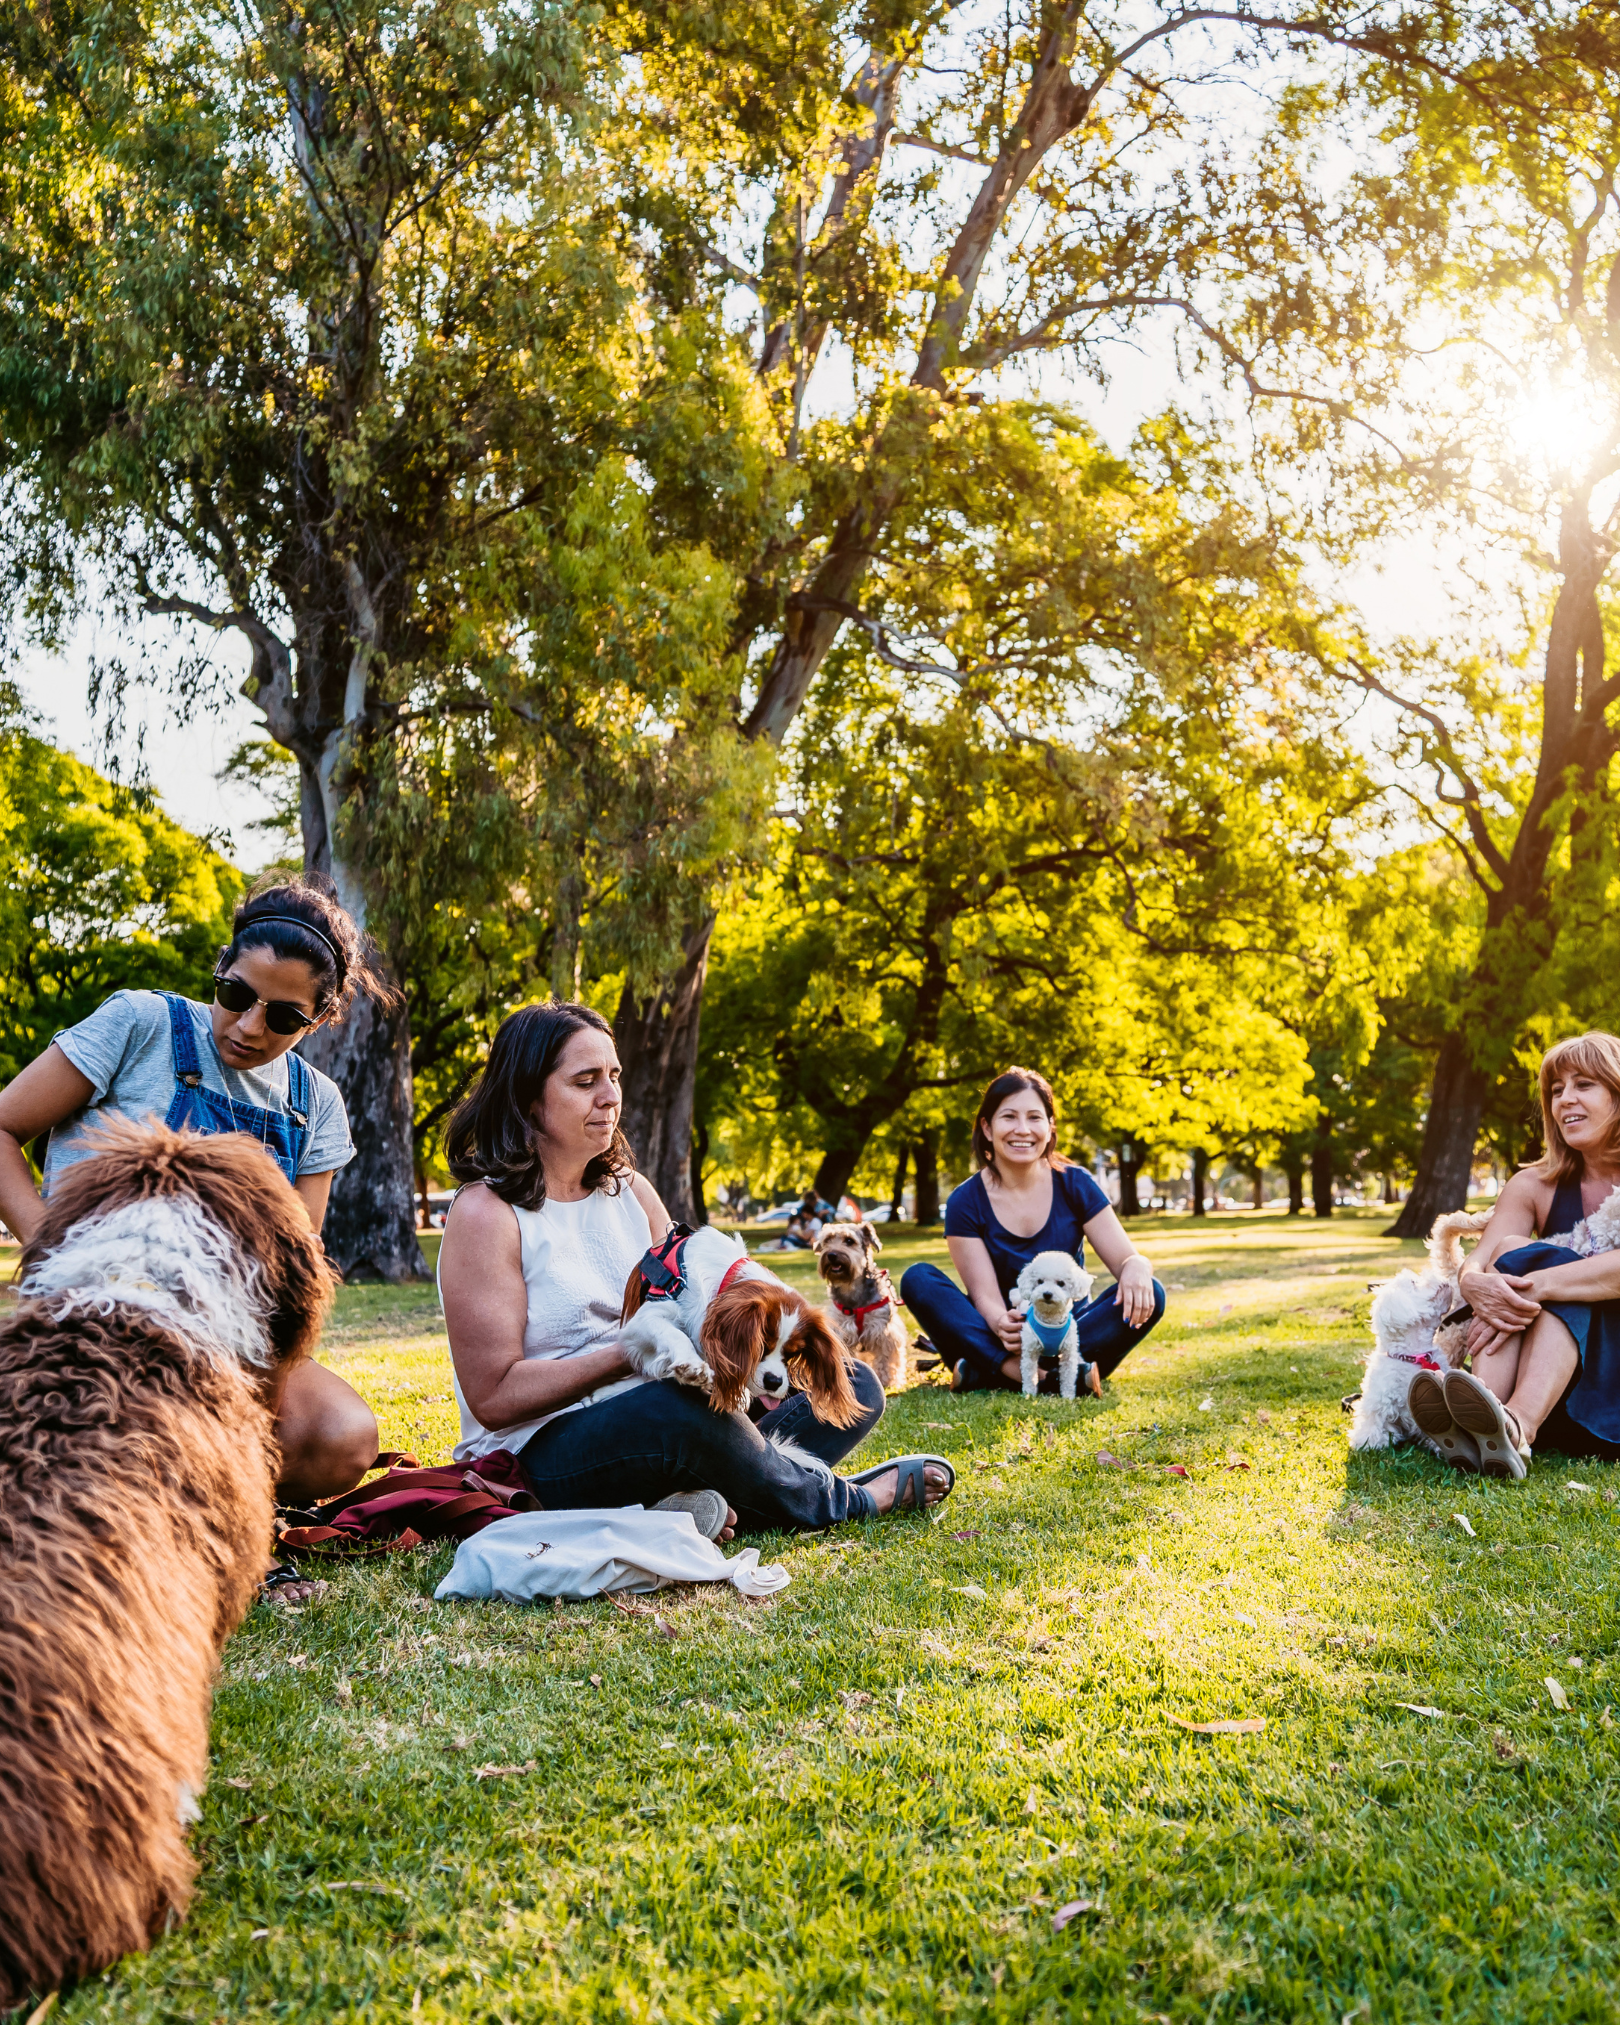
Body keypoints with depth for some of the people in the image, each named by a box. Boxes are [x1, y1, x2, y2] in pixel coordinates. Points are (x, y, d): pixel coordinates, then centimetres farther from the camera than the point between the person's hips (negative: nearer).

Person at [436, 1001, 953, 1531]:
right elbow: (493, 1397, -15)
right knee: (681, 1407, -37)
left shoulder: (631, 1190, 13)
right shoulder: (486, 1214, -10)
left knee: (853, 1386, 0)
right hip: (541, 1458, -7)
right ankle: (846, 1500, -9)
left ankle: (712, 1500, -25)